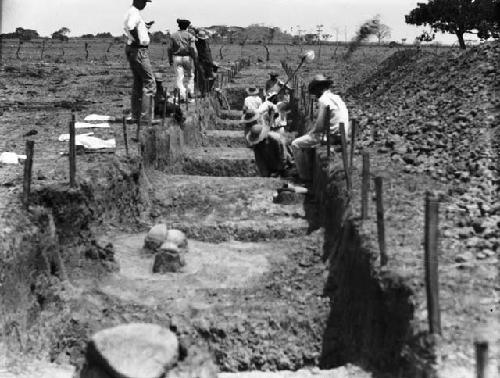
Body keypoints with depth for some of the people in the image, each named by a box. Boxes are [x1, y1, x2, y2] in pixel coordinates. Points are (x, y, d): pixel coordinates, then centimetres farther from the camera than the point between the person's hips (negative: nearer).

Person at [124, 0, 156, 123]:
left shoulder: (132, 12, 16)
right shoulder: (134, 12, -16)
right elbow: (129, 27, -34)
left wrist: (145, 27, 26)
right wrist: (137, 40, -22)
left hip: (132, 50, 11)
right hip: (138, 50, -11)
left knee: (138, 83, 15)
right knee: (149, 83, -7)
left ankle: (135, 116, 18)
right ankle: (146, 117, -9)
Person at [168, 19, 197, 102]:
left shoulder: (173, 36, 5)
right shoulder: (190, 36, -2)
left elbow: (170, 49, 5)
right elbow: (193, 48, -11)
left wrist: (170, 60, 12)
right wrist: (195, 58, -4)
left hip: (177, 58, 1)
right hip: (187, 57, -1)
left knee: (179, 78, -1)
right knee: (190, 75, 18)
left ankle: (183, 95, -14)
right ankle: (190, 92, 12)